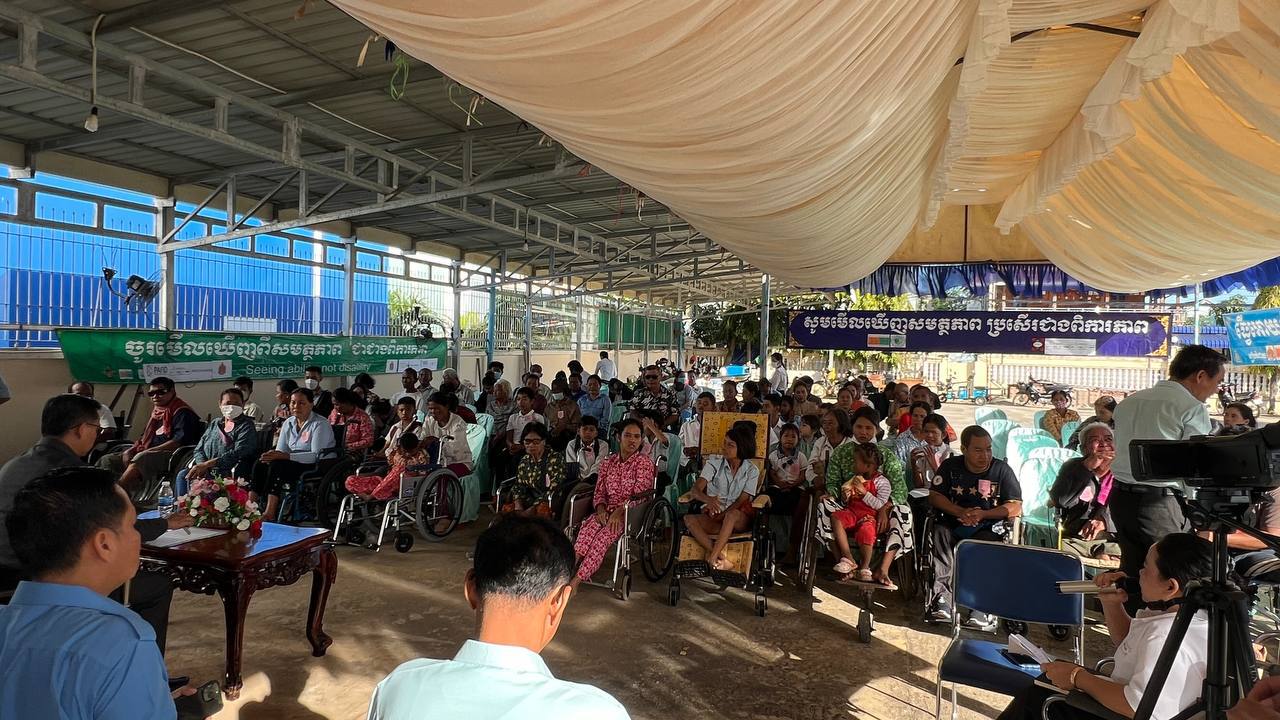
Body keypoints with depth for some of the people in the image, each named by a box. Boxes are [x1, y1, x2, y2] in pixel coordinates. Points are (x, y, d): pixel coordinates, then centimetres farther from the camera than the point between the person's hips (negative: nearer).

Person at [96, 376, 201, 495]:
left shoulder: (182, 412, -8)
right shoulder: (156, 411, 21)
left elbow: (179, 441, -20)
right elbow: (144, 437, 26)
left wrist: (148, 451, -20)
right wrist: (129, 451, 7)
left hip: (168, 455, -10)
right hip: (147, 453, 10)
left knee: (140, 459, -37)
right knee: (106, 460, -1)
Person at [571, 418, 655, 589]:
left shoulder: (644, 463, 0)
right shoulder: (607, 463, 16)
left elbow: (639, 495, -9)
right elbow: (599, 492, 15)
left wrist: (619, 511, -22)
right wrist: (601, 509, -7)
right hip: (607, 511, 4)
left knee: (604, 534, -32)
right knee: (587, 526, -31)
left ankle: (578, 578, -36)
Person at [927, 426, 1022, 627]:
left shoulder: (1002, 470, 2)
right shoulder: (950, 466, 7)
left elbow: (1015, 507, -1)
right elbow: (934, 496, 3)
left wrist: (982, 514, -15)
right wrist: (961, 512, -14)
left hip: (988, 528, -1)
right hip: (953, 523, 1)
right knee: (940, 534, -30)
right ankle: (942, 597, -36)